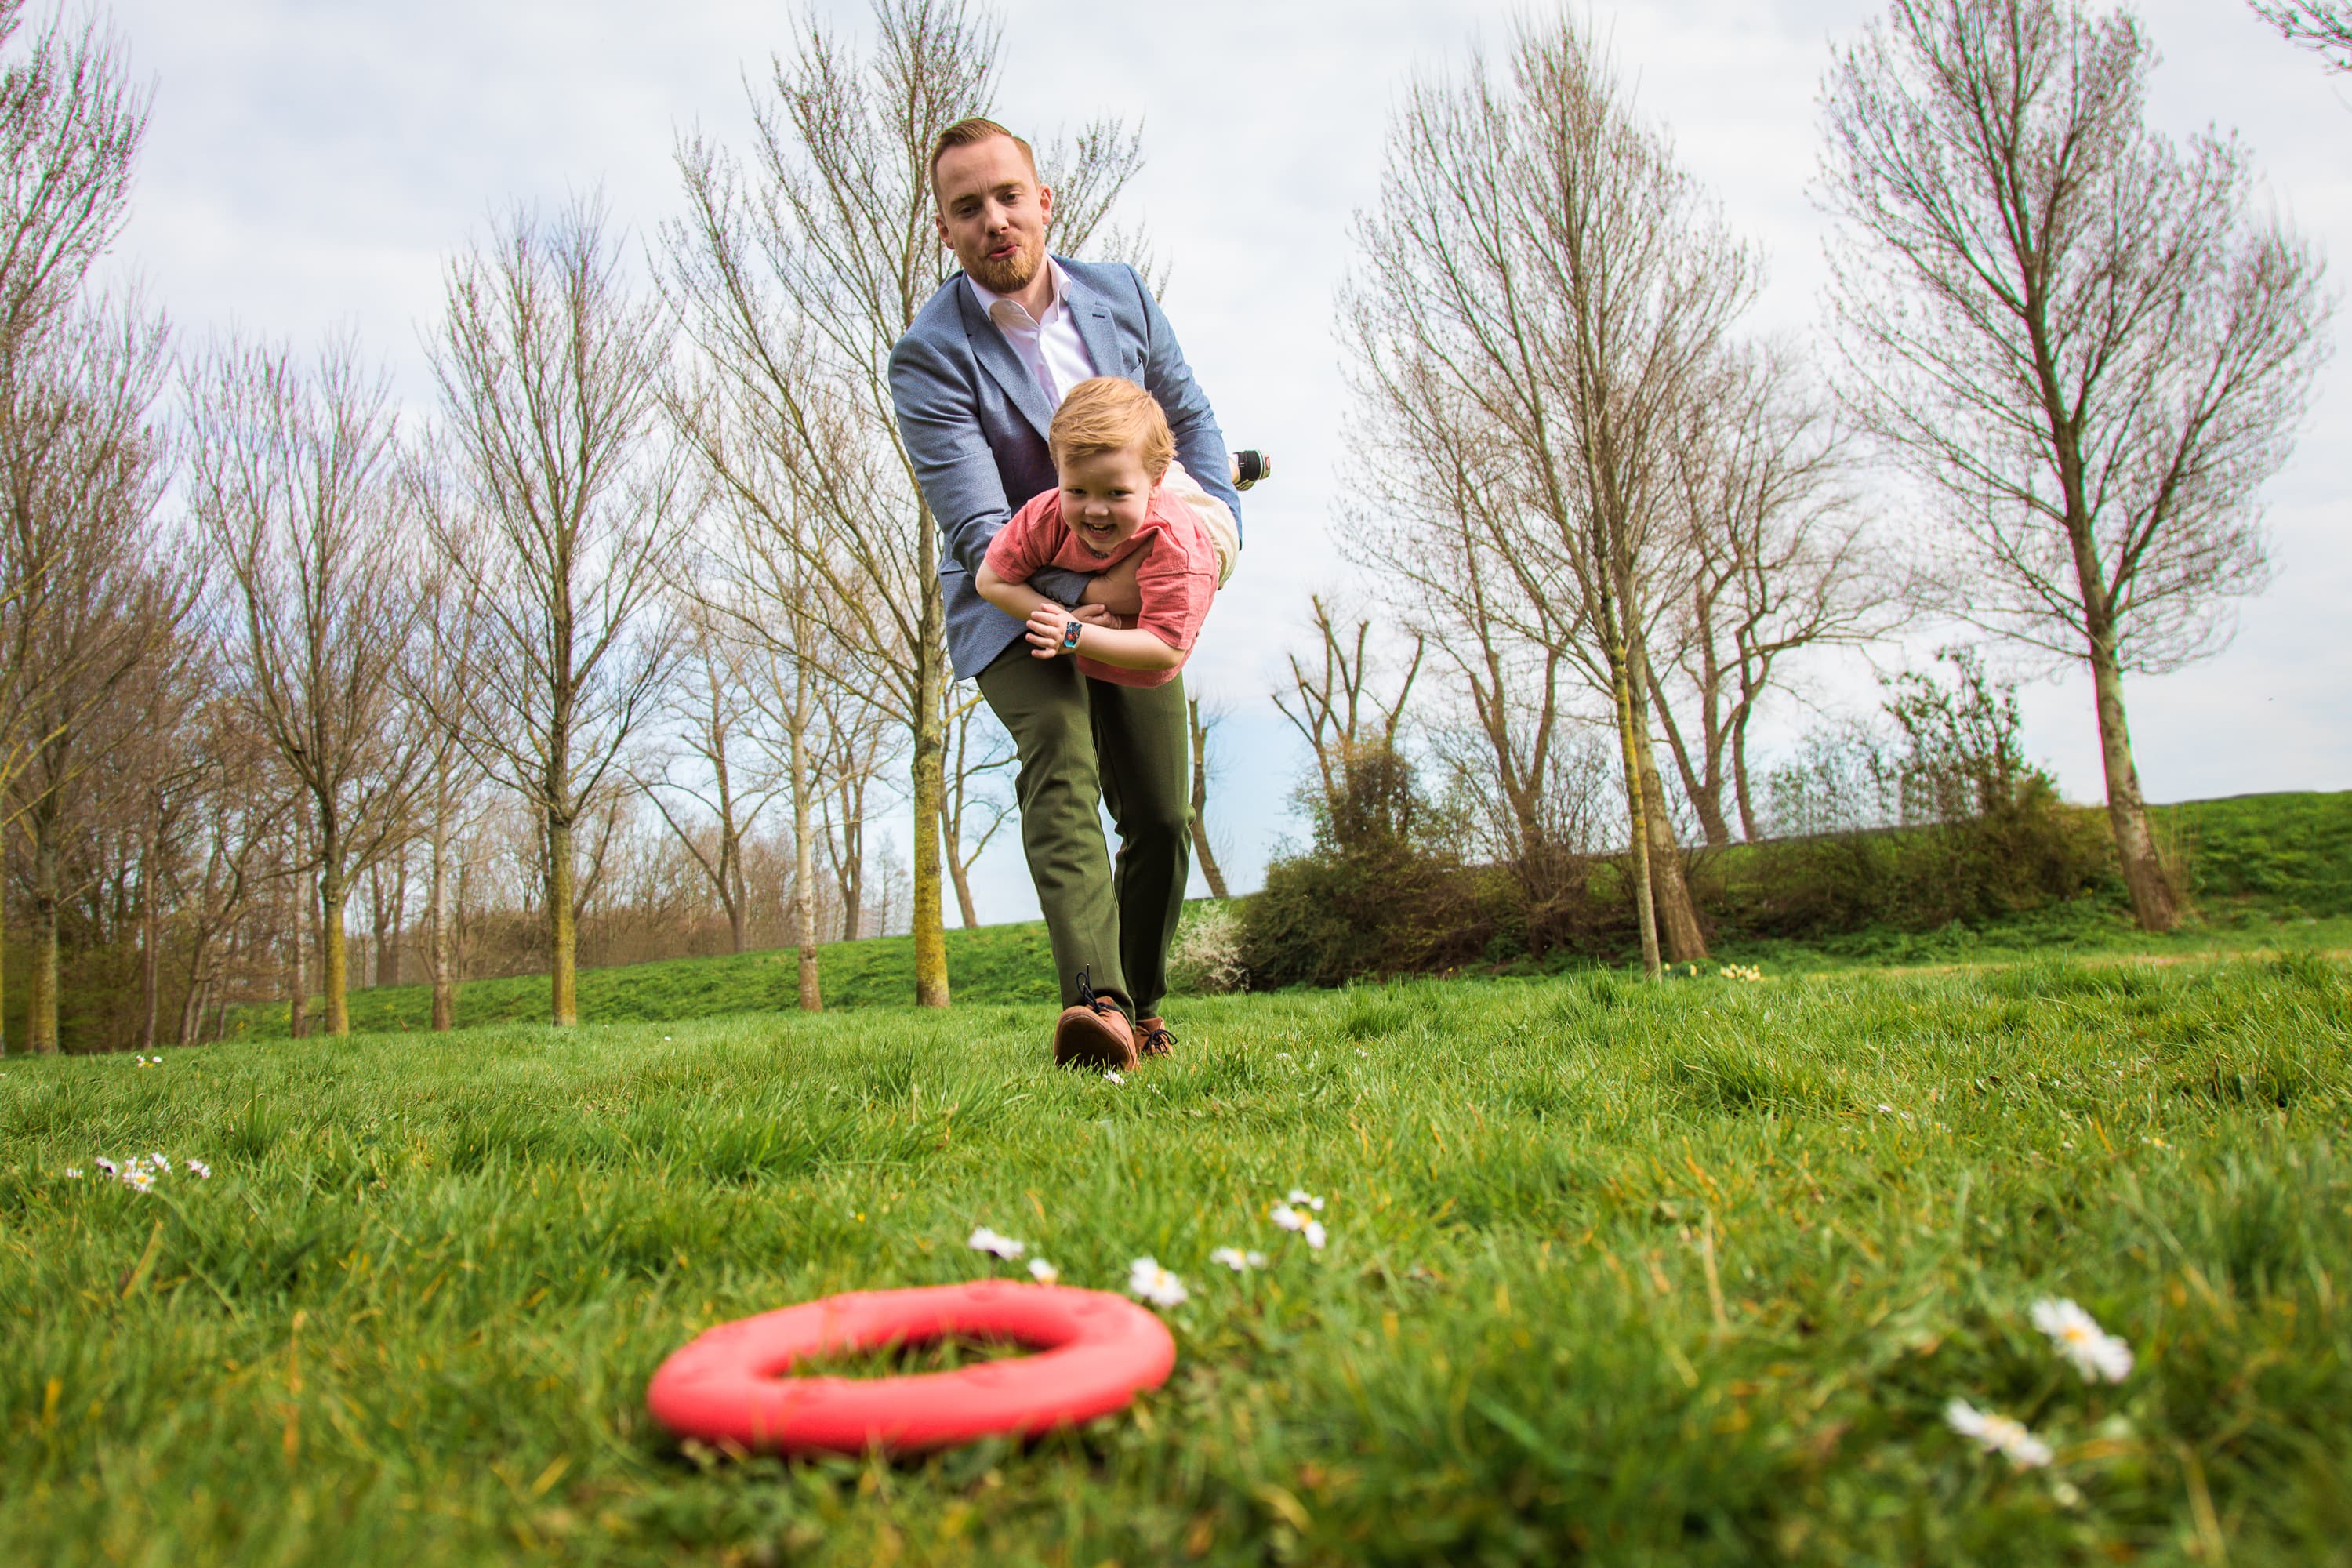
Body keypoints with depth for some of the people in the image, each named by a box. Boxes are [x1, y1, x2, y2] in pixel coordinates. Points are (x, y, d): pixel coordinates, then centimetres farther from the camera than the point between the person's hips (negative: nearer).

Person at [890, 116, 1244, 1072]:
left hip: (1135, 592, 5)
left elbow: (1189, 419, 9)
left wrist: (1212, 522, -8)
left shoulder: (1121, 296, 0)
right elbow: (979, 525, -24)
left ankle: (1141, 1009, 23)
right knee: (1059, 766, -31)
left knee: (1163, 818, 4)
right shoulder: (928, 358, -16)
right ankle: (1095, 1005, -45)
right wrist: (1073, 602, -34)